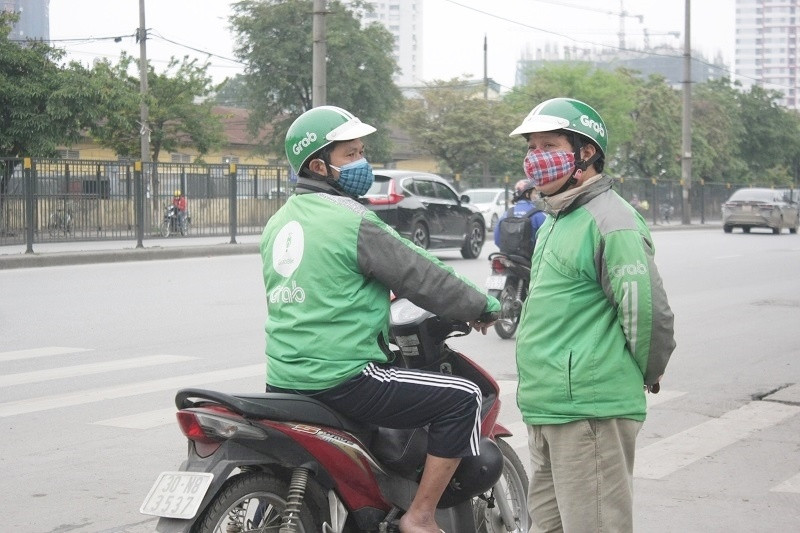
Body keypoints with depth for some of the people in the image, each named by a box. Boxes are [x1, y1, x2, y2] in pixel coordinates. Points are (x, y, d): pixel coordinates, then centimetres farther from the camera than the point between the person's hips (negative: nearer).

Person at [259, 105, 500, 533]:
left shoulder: (277, 223, 13)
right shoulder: (351, 221, -12)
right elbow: (420, 277, -8)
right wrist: (482, 307, 6)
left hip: (283, 381, 9)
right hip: (342, 380, -9)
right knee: (462, 398, -3)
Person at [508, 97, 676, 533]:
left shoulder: (610, 221, -15)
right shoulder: (556, 219, 18)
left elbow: (648, 313, -19)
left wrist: (646, 376, -4)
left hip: (590, 411, -10)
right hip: (546, 410, 10)